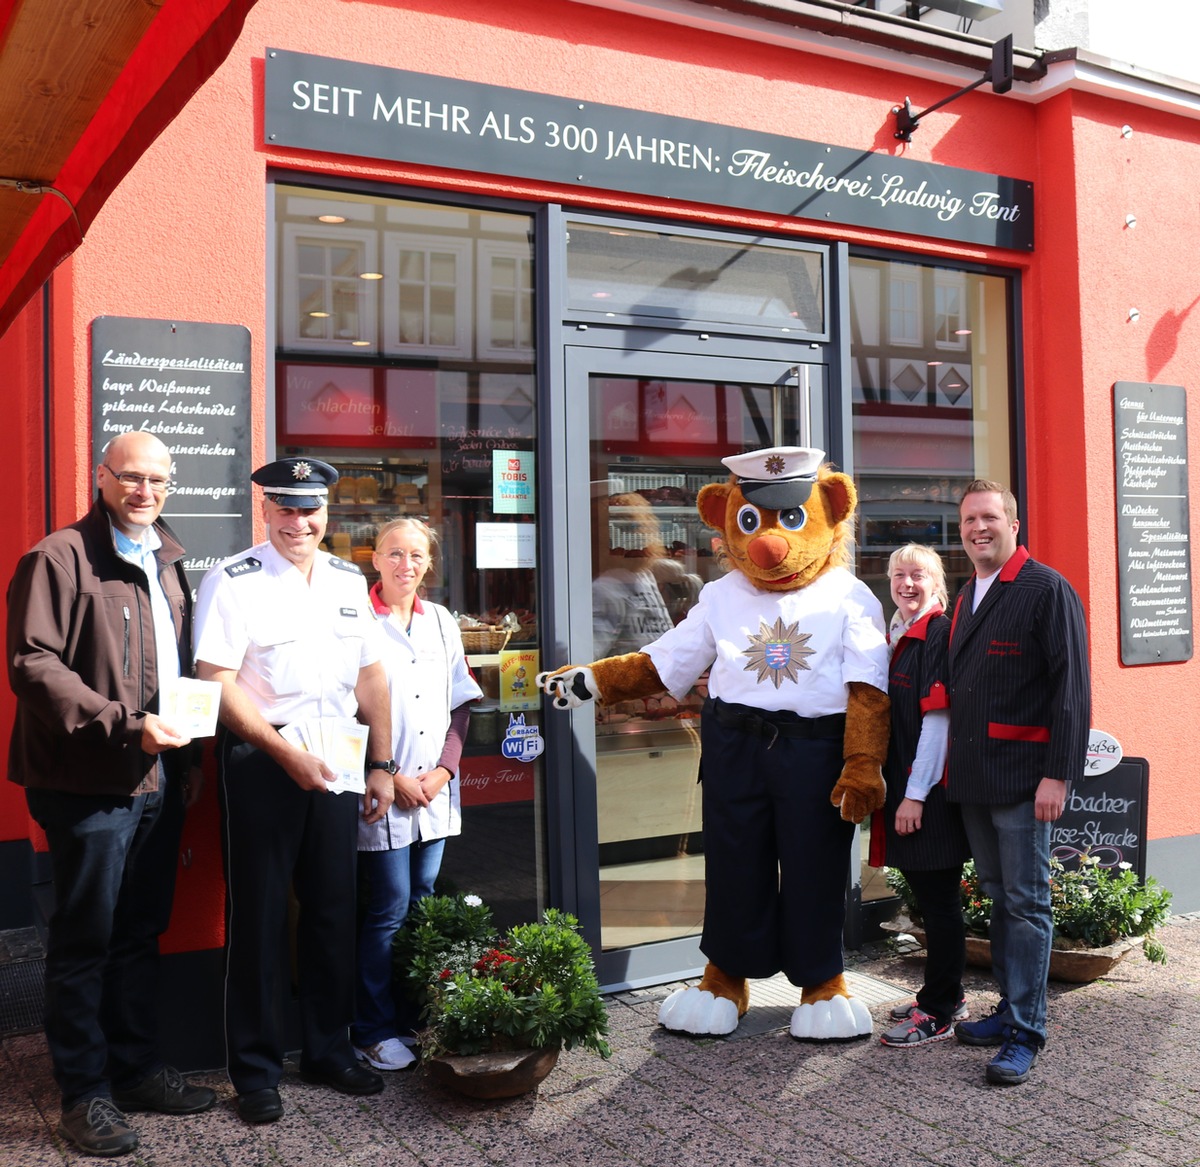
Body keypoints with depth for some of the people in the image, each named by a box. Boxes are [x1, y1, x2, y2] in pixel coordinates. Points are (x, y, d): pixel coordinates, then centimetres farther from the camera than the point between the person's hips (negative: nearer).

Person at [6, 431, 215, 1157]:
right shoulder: (60, 558, -9)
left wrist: (188, 757, 13)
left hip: (158, 780, 7)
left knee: (142, 932, 16)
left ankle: (137, 1066, 29)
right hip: (89, 782, -7)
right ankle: (86, 1091, 16)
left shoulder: (168, 566, 15)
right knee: (86, 939, 4)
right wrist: (126, 724, -22)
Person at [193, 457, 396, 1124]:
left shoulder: (349, 581, 9)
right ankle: (257, 1071, 19)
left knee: (334, 909, 12)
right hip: (262, 761, -5)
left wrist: (382, 764, 9)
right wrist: (286, 753, -17)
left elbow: (371, 675, 12)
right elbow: (218, 684, -12)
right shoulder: (234, 582, -7)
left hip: (335, 761, 5)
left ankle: (330, 1050, 29)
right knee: (259, 916, 5)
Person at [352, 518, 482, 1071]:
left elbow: (460, 704, 13)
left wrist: (444, 768, 0)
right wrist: (390, 776, -12)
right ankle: (374, 1031, 11)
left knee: (422, 906, 11)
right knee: (388, 910, -2)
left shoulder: (442, 622, 12)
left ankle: (416, 1018, 22)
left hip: (436, 789, 5)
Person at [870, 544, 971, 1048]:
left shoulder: (939, 634, -12)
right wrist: (894, 790, 14)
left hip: (931, 789, -8)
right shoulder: (894, 636, 13)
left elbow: (937, 718, -16)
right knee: (925, 896, 16)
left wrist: (917, 794, -18)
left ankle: (938, 1014, 10)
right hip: (902, 785, 8)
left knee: (940, 901, 1)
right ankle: (946, 995, 30)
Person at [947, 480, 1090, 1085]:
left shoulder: (1048, 589, -9)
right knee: (998, 896, 16)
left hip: (1022, 776, -8)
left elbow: (1072, 687, -14)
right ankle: (1011, 1007, 28)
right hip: (973, 778, 8)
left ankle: (1025, 1034, 6)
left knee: (1026, 903, -1)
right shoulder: (966, 598, 16)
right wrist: (956, 763, 14)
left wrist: (1058, 774, -18)